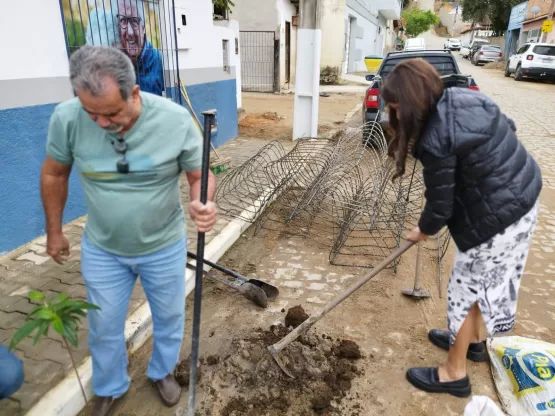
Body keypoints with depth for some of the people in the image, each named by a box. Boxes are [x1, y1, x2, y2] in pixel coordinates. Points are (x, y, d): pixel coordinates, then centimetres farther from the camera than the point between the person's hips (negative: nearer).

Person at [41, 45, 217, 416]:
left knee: (169, 317, 21)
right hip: (102, 250, 1)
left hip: (164, 247, 0)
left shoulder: (176, 119, -23)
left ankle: (163, 372, 53)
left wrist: (203, 203, -36)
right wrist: (54, 231, 7)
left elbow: (200, 175, -12)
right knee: (104, 327, 20)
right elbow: (55, 174, -2)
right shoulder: (67, 118, -19)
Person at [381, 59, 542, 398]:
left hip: (497, 216, -9)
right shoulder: (465, 96, -2)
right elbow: (509, 128, 13)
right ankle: (472, 341, 46)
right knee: (485, 280, 24)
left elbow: (440, 205, -17)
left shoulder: (436, 140, -27)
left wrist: (423, 232, 2)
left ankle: (455, 373, 25)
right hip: (524, 195, 9)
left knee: (466, 287, 7)